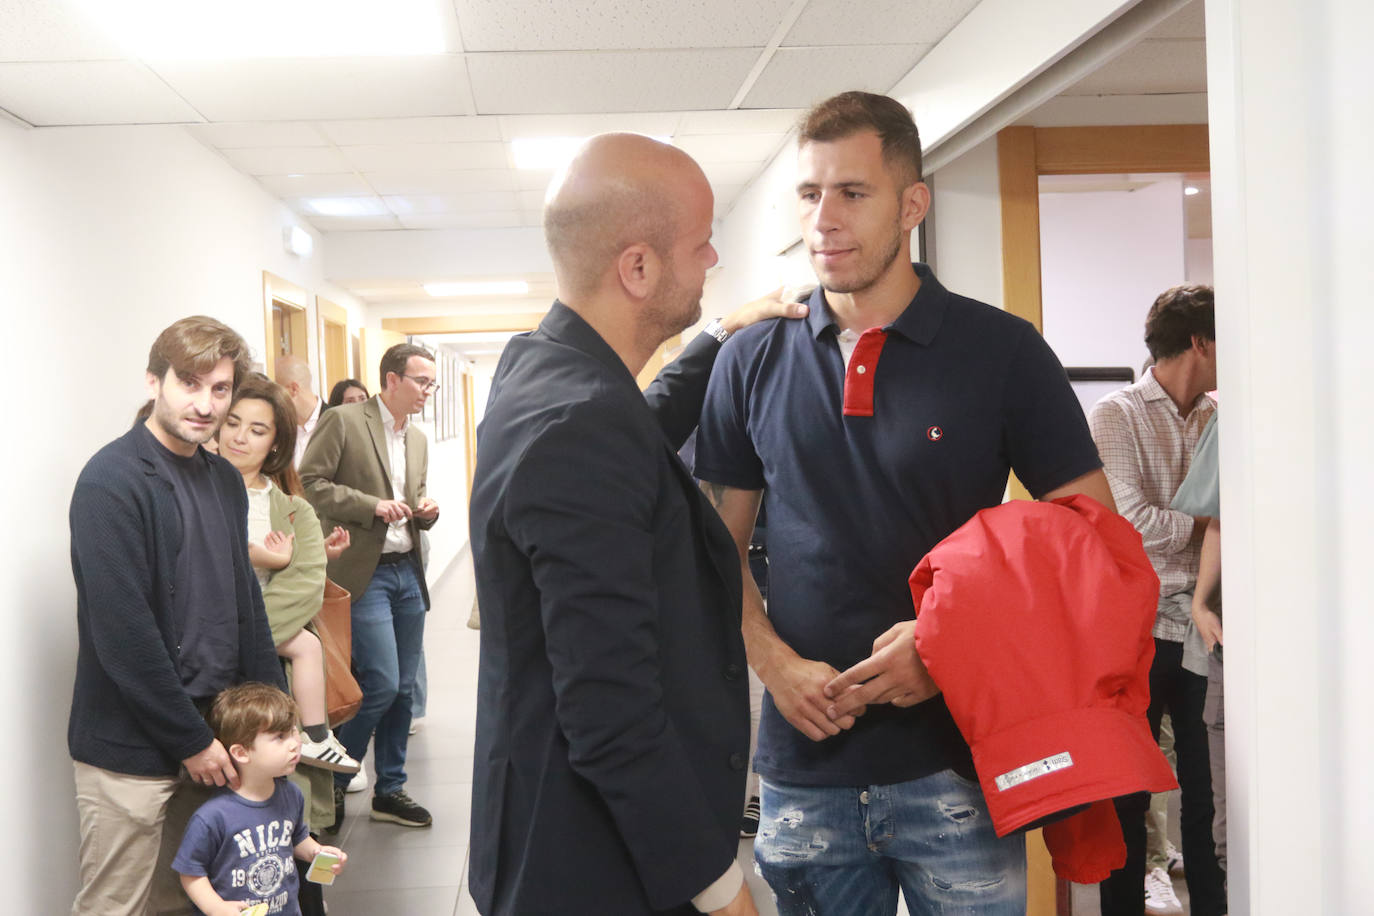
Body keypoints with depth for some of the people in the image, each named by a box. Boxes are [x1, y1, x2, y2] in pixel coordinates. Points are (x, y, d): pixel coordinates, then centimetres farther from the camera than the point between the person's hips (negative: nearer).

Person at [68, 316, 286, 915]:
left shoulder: (225, 479, 9)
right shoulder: (112, 481, -15)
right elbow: (122, 631, -20)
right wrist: (191, 740, -15)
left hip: (210, 734, 7)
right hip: (133, 748, -7)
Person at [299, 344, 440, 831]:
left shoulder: (417, 440, 16)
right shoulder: (343, 421, -7)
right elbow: (308, 484, -12)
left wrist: (426, 512, 2)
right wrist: (371, 504, -18)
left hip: (407, 572, 7)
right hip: (365, 574, -7)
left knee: (402, 687, 10)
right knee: (382, 684, -11)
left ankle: (389, 790, 23)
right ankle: (331, 782, 10)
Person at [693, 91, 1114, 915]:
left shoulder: (1002, 351, -4)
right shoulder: (753, 362, 4)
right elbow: (720, 548, 9)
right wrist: (776, 664, -7)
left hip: (956, 762, -2)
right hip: (804, 763, 2)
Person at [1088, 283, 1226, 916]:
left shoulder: (1219, 415, 9)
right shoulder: (1115, 417, -5)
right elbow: (1134, 522, -15)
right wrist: (1210, 522, -5)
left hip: (1205, 626, 4)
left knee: (1209, 788, 10)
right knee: (1129, 792, 8)